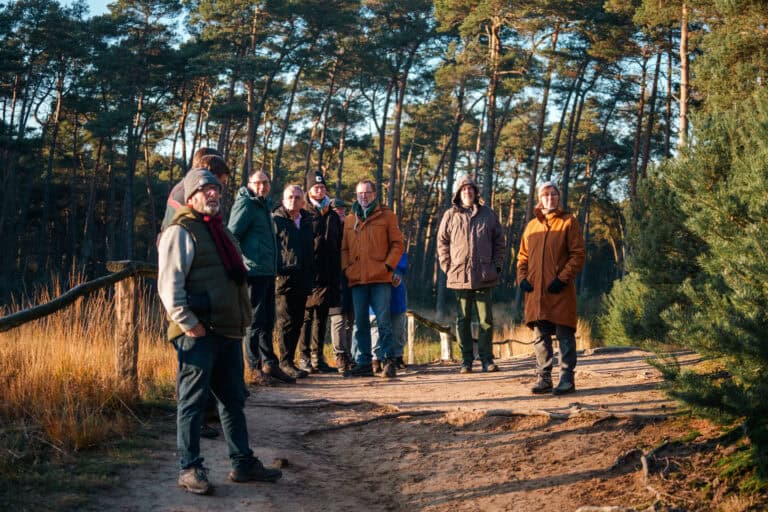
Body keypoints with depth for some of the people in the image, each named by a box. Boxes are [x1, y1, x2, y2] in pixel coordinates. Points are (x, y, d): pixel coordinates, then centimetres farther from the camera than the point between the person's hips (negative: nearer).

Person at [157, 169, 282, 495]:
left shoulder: (220, 232, 21)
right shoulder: (181, 231, -7)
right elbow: (169, 283, -16)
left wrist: (242, 319, 19)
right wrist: (187, 323, -19)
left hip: (228, 332, 9)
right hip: (198, 334, -9)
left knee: (233, 400, 13)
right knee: (193, 401, -2)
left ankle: (243, 463, 21)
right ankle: (189, 469, 5)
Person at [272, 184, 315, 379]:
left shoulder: (307, 221, 17)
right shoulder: (275, 219, -1)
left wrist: (311, 273, 17)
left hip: (303, 280, 6)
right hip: (283, 278, -6)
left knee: (297, 322, 9)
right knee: (286, 321, -7)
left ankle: (289, 360, 17)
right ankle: (286, 362, -3)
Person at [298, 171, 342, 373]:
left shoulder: (333, 216, 18)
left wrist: (337, 273, 13)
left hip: (328, 274, 6)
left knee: (321, 316, 10)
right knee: (307, 315, -6)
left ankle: (318, 357, 15)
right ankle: (304, 357, -3)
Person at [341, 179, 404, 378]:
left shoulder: (386, 216, 5)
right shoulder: (349, 220, 15)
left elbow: (397, 243, 2)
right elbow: (344, 248, 16)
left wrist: (388, 265, -9)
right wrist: (346, 268, 1)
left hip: (380, 278, -4)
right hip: (357, 279, 4)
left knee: (383, 320, -4)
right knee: (360, 323, 6)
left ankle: (389, 361, 3)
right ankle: (363, 364, 11)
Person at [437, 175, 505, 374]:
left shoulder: (488, 214, 8)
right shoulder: (450, 215, 5)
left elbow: (499, 241, 11)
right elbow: (442, 242, 9)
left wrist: (497, 266, 3)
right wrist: (448, 267, 0)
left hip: (485, 276, 0)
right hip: (459, 275, 0)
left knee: (486, 319, 1)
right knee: (463, 320, 4)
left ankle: (487, 359, 7)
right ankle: (466, 360, 10)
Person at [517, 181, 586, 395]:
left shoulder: (569, 222, 2)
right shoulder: (532, 225, 16)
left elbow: (578, 254, -4)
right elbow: (523, 256, 18)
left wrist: (563, 278, -14)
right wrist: (522, 278, 1)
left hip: (560, 291, -4)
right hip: (536, 291, 5)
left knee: (565, 335, -2)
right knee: (540, 337, 7)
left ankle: (567, 379, 3)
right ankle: (543, 378, 14)